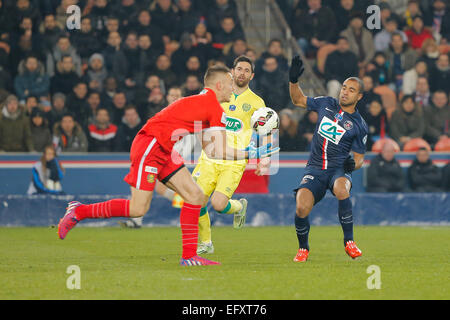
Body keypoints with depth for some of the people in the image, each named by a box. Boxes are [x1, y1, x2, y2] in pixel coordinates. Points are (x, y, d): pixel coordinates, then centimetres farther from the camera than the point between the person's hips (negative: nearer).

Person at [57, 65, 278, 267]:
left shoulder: (204, 103, 18)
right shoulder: (215, 109, -12)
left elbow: (211, 150, 19)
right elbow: (221, 152, -14)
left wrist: (248, 151, 16)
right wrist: (252, 154, -4)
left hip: (164, 152, 10)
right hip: (149, 146, -10)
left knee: (196, 196, 2)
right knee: (138, 209, -13)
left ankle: (189, 256, 1)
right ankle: (79, 211, 1)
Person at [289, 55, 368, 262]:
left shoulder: (359, 125, 1)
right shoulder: (326, 104, 9)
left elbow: (359, 158, 6)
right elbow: (298, 100, 21)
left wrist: (353, 164, -18)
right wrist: (293, 80, 3)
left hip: (339, 169, -2)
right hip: (315, 168, 2)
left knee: (341, 190, -38)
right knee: (302, 208, -21)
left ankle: (349, 241, -21)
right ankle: (303, 248, 8)